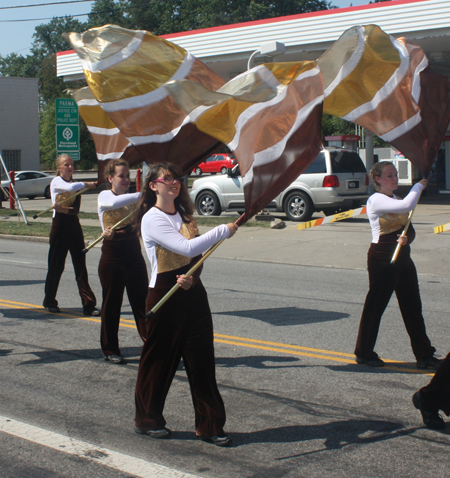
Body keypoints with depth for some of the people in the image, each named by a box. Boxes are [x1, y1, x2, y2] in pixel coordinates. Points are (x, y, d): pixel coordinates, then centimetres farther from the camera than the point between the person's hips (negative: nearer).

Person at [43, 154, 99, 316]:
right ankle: (50, 302, 20)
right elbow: (71, 187, -28)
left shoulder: (76, 185, 12)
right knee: (56, 265, 3)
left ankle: (88, 304, -3)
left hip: (74, 226, 4)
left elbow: (76, 210, -3)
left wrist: (64, 209, -23)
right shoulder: (56, 181, -4)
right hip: (59, 226, -4)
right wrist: (87, 184, -13)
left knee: (80, 266, -1)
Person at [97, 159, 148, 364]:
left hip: (134, 254, 4)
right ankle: (110, 349, 17)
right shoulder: (104, 196, -4)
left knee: (142, 301, 3)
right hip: (112, 256, -4)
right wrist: (143, 195, -36)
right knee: (112, 302, 5)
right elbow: (114, 203, -29)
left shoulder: (131, 199, 11)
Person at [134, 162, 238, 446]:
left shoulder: (184, 215, 11)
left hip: (193, 292, 6)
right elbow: (187, 248, -24)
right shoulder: (152, 220, -12)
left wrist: (191, 275, -11)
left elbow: (196, 256, 11)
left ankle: (209, 425, 13)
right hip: (165, 295, -6)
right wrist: (223, 231, -17)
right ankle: (147, 420, 24)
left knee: (202, 359, 5)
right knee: (160, 359, 6)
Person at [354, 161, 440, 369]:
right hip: (382, 260, -8)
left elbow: (409, 228, 11)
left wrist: (406, 238, -13)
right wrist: (418, 186, -11)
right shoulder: (376, 200, -12)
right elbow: (407, 206, -28)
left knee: (412, 305, 7)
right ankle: (364, 353, 16)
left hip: (402, 257, 8)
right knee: (376, 304, 2)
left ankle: (424, 355, 12)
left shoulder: (396, 200, 15)